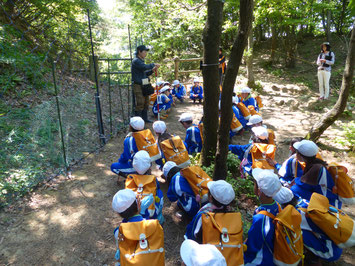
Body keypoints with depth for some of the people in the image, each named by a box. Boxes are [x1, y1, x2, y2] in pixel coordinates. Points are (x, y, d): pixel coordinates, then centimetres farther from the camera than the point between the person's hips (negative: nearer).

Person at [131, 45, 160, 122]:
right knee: (139, 104, -7)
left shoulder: (141, 61, 19)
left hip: (144, 85, 9)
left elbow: (145, 73, 21)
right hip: (138, 86, -9)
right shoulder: (136, 61, -10)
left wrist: (152, 70, 5)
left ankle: (144, 118, 23)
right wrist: (153, 65, -14)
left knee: (146, 103, 13)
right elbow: (145, 67, -26)